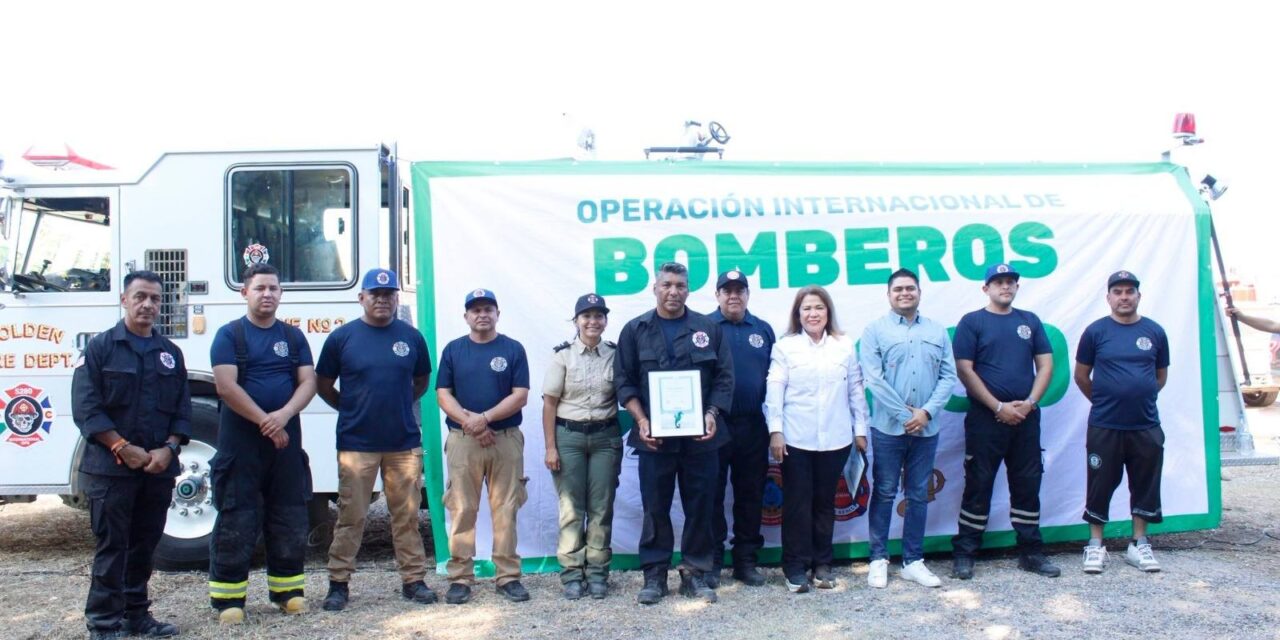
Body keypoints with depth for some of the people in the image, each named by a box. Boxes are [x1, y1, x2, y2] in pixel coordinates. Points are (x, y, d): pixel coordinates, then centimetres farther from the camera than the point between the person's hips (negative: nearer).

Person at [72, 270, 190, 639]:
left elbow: (183, 410, 10)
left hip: (159, 468, 4)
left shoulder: (171, 353, 12)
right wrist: (124, 448, -14)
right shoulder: (100, 348, -1)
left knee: (144, 545, 11)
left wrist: (168, 449, -6)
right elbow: (85, 408, -8)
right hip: (111, 468, -4)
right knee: (111, 546, -1)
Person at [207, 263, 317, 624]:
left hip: (286, 439, 4)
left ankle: (287, 590, 19)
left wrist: (284, 414, -15)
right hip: (240, 441, -4)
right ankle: (229, 597, 8)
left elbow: (308, 381, 3)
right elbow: (226, 386, -11)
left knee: (290, 517, 8)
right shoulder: (229, 335, 0)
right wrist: (263, 421, -14)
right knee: (236, 520, -1)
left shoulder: (293, 336, 11)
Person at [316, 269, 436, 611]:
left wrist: (399, 404, 10)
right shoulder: (342, 337, 0)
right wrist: (352, 409, 6)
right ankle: (338, 584, 13)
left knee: (407, 515, 7)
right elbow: (323, 385, 8)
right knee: (351, 517, 3)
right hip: (356, 443, -2)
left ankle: (413, 579, 16)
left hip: (404, 442, 2)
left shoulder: (412, 336, 6)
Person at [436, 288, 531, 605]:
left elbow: (520, 395, -3)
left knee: (505, 510, 2)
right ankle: (460, 577, 9)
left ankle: (508, 576, 9)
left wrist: (485, 417, -14)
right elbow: (443, 394, 3)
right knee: (462, 510, 2)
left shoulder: (513, 349, 5)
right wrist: (469, 420, -13)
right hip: (462, 440, 1)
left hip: (506, 439, -1)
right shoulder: (453, 350, 9)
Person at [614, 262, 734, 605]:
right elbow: (624, 381, 3)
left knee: (700, 507, 6)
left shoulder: (709, 329, 6)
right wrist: (641, 420, -8)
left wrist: (712, 415, -8)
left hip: (700, 435, 1)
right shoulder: (635, 330, 4)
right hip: (655, 435, -1)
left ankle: (695, 573, 18)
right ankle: (654, 575, 16)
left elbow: (724, 377, 5)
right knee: (655, 508, 5)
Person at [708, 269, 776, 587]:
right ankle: (711, 561, 12)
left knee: (750, 495, 10)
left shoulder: (763, 330, 11)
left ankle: (746, 560, 21)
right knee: (712, 495, 3)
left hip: (753, 426, 3)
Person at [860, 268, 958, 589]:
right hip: (888, 428, -3)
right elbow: (874, 378, -9)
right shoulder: (875, 330, -1)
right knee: (884, 493, 5)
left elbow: (949, 376, 3)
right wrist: (906, 414, -12)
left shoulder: (937, 331, 9)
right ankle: (879, 559, 15)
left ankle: (913, 561, 20)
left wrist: (926, 412, -10)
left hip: (926, 429, 3)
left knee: (918, 495, 10)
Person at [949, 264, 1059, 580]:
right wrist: (999, 406, -12)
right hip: (985, 418, -4)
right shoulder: (972, 322, -1)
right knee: (978, 485, 1)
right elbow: (964, 370, -8)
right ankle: (964, 552, 9)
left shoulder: (1030, 321, 11)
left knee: (1027, 484, 10)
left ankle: (1030, 551, 21)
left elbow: (1045, 364, 8)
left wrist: (1030, 402, -7)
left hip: (1026, 417, 4)